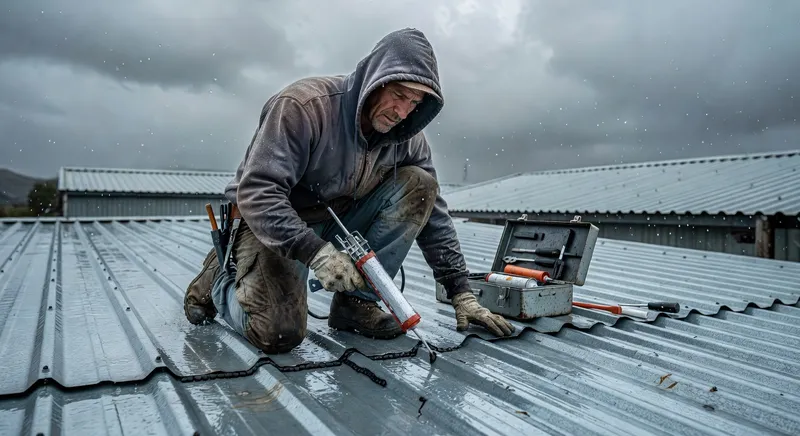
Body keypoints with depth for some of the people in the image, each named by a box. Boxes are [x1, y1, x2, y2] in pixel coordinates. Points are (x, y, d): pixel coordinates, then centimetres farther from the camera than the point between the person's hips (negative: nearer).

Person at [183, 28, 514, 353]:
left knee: (417, 186, -15)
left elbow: (433, 216, -3)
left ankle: (356, 301, -9)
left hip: (340, 220, 6)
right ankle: (219, 278, 8)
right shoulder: (305, 105, -25)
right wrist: (316, 252, -40)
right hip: (271, 225, -5)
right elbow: (256, 193, -29)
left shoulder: (406, 137, -7)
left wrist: (461, 294, -7)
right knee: (279, 334, -26)